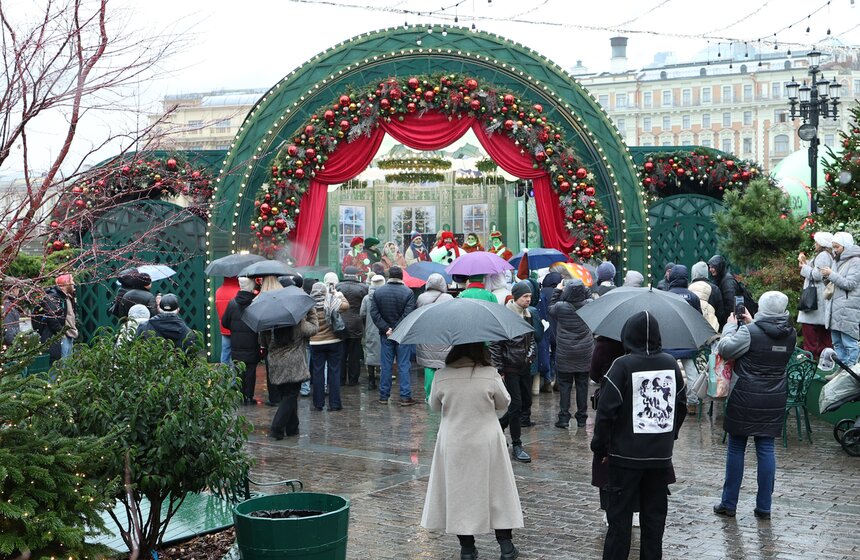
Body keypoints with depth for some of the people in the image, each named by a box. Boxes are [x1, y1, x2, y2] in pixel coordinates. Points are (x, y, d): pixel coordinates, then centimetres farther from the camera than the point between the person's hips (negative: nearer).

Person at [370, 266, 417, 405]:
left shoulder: (378, 292, 2)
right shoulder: (408, 292, -7)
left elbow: (374, 313, -3)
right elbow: (408, 314, -15)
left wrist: (386, 329, -7)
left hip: (385, 335, 3)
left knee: (386, 366, 9)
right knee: (404, 365, 2)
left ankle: (383, 396, 13)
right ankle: (405, 396, 1)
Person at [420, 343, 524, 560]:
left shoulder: (441, 376, -11)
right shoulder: (490, 375, -14)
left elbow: (435, 406, 5)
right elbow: (504, 403, 2)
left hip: (454, 446, 1)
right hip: (487, 444, -1)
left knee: (459, 493, 11)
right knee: (497, 492, 12)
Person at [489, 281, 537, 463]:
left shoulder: (527, 315, 11)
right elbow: (495, 344, -12)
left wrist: (531, 355, 5)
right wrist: (499, 368, -14)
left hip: (524, 367, 8)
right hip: (510, 368, -8)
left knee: (525, 401, 10)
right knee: (516, 405, -7)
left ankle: (497, 426, 31)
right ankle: (516, 446, -1)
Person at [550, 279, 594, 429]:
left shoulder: (560, 307, -14)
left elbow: (551, 308, 8)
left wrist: (557, 290, 12)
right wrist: (584, 288, 15)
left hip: (564, 354, -2)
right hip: (585, 354, 2)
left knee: (564, 385, 6)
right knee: (582, 385, 9)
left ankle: (564, 418, 2)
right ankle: (581, 418, 14)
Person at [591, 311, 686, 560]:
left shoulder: (623, 365, -12)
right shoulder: (671, 364, 3)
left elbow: (606, 411, -14)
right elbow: (681, 406, 12)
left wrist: (600, 448, -5)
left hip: (626, 455, -4)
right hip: (661, 455, 4)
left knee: (620, 515, 2)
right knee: (655, 514, 12)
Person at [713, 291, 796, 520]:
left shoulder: (750, 332, -17)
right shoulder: (790, 335, 2)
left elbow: (724, 349, -11)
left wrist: (731, 326, 3)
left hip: (746, 398, -4)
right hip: (775, 400, 5)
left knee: (736, 448, 7)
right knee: (766, 449, 9)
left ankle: (728, 504, 13)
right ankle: (764, 507, 11)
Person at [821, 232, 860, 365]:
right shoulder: (839, 261, 19)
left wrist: (831, 274, -15)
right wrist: (827, 277, 8)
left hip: (848, 310, -9)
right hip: (835, 308, 9)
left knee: (849, 343, -8)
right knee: (837, 343, 12)